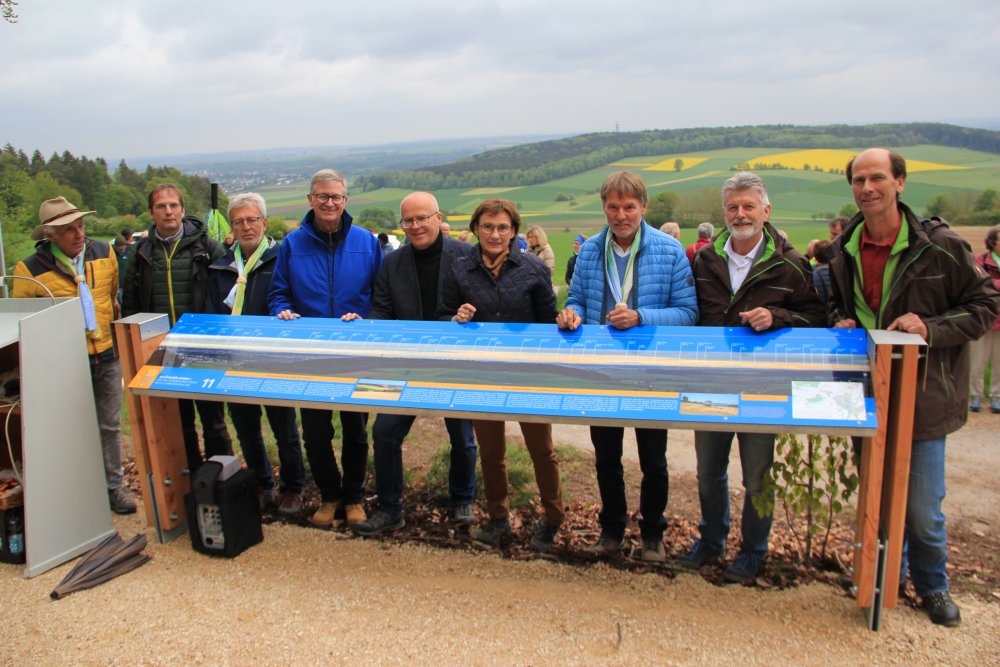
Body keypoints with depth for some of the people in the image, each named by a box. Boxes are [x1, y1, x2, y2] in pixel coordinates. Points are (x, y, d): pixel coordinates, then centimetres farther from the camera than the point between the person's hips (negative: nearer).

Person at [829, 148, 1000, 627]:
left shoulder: (939, 245, -10)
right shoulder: (844, 251, 4)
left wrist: (931, 328, -18)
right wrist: (841, 321, -1)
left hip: (923, 395, -4)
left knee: (922, 508, 4)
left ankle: (932, 585, 32)